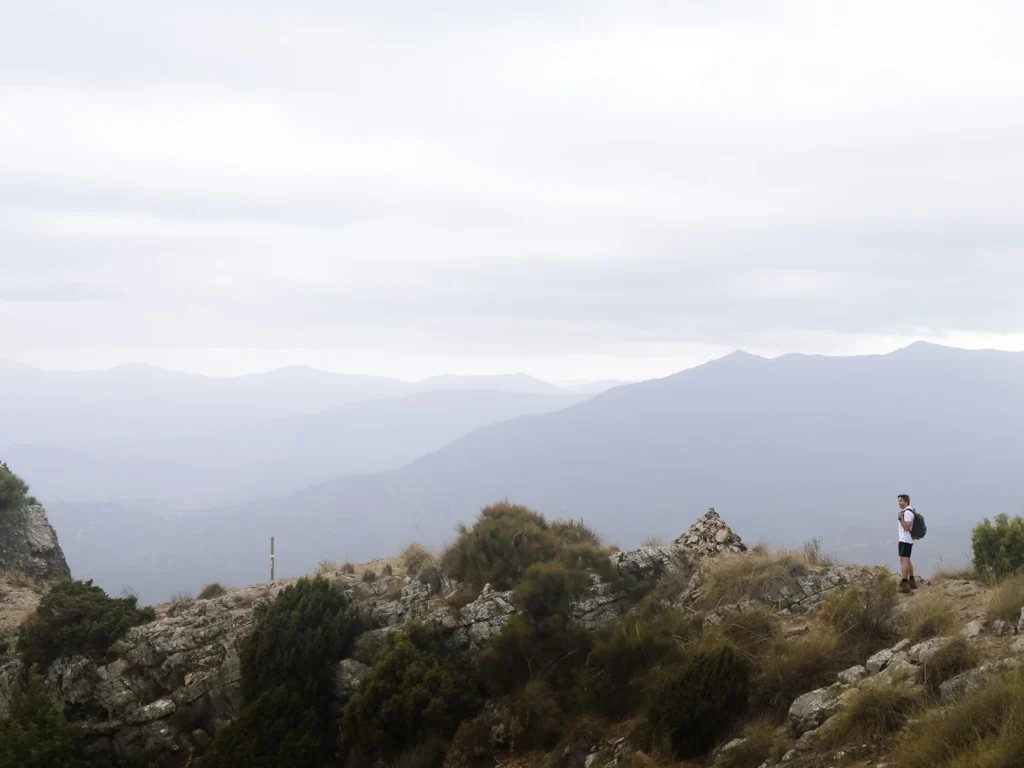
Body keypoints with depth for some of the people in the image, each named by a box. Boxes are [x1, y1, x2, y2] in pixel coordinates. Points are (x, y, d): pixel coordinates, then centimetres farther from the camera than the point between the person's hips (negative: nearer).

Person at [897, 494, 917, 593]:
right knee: (907, 561, 19)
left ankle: (904, 584, -20)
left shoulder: (907, 512, -16)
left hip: (905, 540, -11)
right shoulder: (906, 511, 16)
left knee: (904, 561, -14)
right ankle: (911, 582, 28)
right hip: (907, 540, 11)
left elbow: (906, 527, -25)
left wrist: (900, 518, -30)